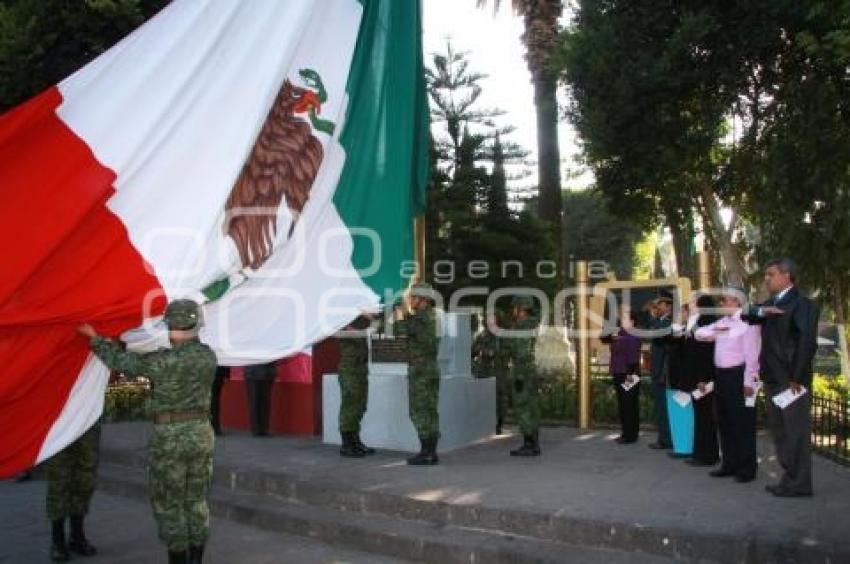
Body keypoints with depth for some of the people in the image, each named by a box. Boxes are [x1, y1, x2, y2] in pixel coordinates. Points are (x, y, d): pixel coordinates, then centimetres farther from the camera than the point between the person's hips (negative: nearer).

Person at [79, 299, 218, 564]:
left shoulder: (165, 360, -15)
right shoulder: (208, 356, 0)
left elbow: (124, 362, -7)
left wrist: (96, 338, 8)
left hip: (170, 436, -5)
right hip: (202, 432, 5)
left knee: (167, 503, 7)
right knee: (197, 501, 14)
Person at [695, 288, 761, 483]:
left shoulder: (746, 322, -11)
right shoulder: (721, 322, 14)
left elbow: (751, 355, -15)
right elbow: (699, 333, 14)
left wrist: (748, 382, -18)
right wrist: (714, 332, -5)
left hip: (739, 375, -8)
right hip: (721, 375, 9)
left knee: (742, 422, -1)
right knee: (724, 421, 14)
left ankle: (747, 467, 8)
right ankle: (729, 463, 25)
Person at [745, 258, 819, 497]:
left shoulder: (801, 304, -11)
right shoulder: (772, 303, 16)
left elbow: (807, 341, -18)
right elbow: (747, 315, 9)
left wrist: (797, 377, -19)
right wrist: (761, 311, -12)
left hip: (791, 381, -9)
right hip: (773, 379, 9)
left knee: (796, 433, -1)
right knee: (779, 432, 15)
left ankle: (799, 484, 6)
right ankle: (789, 477, 26)